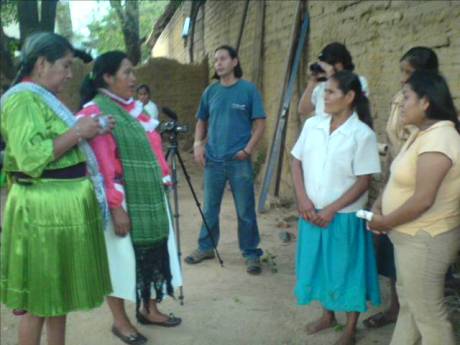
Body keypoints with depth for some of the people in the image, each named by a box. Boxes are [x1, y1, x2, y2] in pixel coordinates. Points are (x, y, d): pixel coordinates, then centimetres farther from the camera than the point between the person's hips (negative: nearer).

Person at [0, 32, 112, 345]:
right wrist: (77, 132, -19)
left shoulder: (44, 98, 15)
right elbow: (31, 157, -25)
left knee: (58, 290, 17)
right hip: (44, 208, -10)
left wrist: (89, 133, 9)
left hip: (62, 205, 10)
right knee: (39, 297, 1)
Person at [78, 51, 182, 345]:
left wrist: (164, 179, 16)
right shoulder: (95, 113, -13)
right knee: (123, 256, 4)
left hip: (150, 197, 8)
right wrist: (116, 206, -22)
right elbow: (102, 165, -19)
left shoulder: (133, 108, 12)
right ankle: (120, 320, 20)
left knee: (152, 251, 15)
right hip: (125, 202, -8)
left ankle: (149, 309, 31)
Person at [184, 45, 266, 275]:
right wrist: (198, 144, 2)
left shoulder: (248, 90, -3)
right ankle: (206, 247, 27)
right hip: (213, 160, 4)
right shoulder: (210, 91, 8)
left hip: (239, 161, -3)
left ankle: (251, 254, 13)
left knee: (245, 211, 2)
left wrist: (248, 149, -14)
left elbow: (260, 124, -3)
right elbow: (202, 121, 18)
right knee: (210, 208, 13)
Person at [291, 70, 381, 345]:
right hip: (312, 213, 5)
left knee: (346, 271, 7)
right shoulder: (313, 125, 1)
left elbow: (364, 181, -13)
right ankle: (328, 315, 39)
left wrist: (331, 210, -16)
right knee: (318, 265, 17)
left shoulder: (362, 134, -14)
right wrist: (303, 200, -6)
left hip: (344, 216, -5)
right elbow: (297, 162, 6)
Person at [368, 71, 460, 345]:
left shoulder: (437, 139, -24)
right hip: (412, 237, 10)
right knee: (409, 303, 22)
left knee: (429, 313, 4)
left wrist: (385, 222, -15)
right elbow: (402, 180, 15)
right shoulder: (423, 134, 9)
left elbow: (423, 200, -28)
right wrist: (379, 205, 0)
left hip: (425, 240, -10)